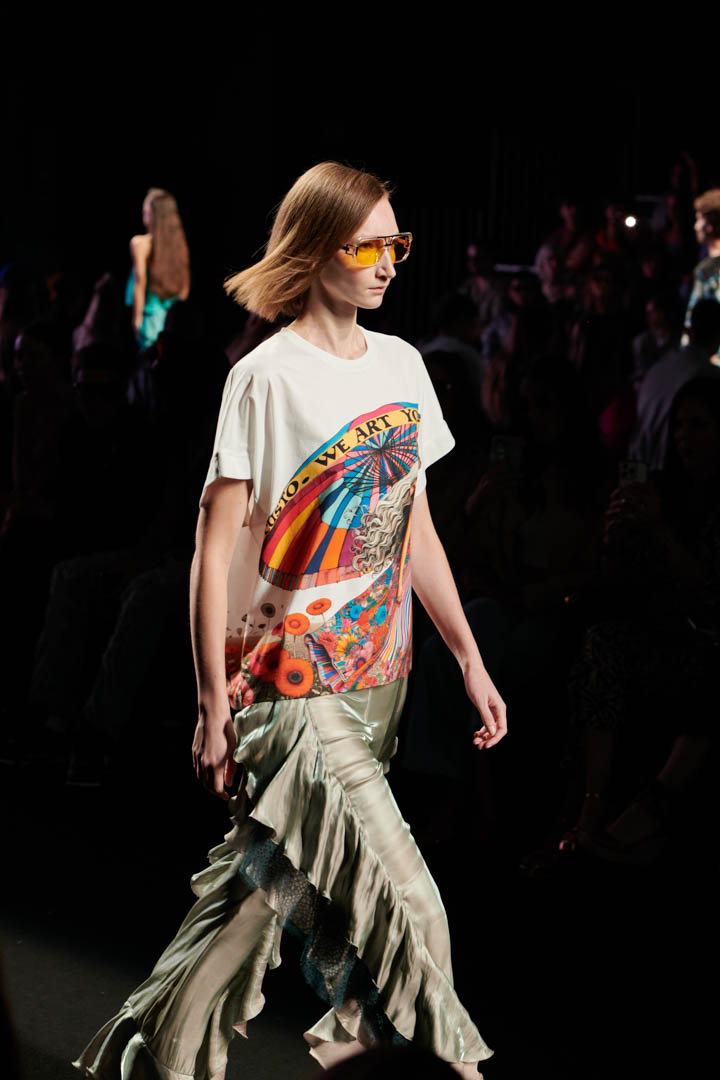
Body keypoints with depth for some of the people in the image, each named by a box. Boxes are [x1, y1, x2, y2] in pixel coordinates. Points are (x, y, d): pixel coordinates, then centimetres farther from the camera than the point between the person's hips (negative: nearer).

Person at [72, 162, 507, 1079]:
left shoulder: (402, 365, 9)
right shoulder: (267, 378, -11)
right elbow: (215, 548, -9)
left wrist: (470, 660, 13)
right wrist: (215, 705, -11)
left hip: (376, 681, 6)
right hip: (291, 686, -6)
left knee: (268, 881, 12)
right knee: (403, 899, -12)